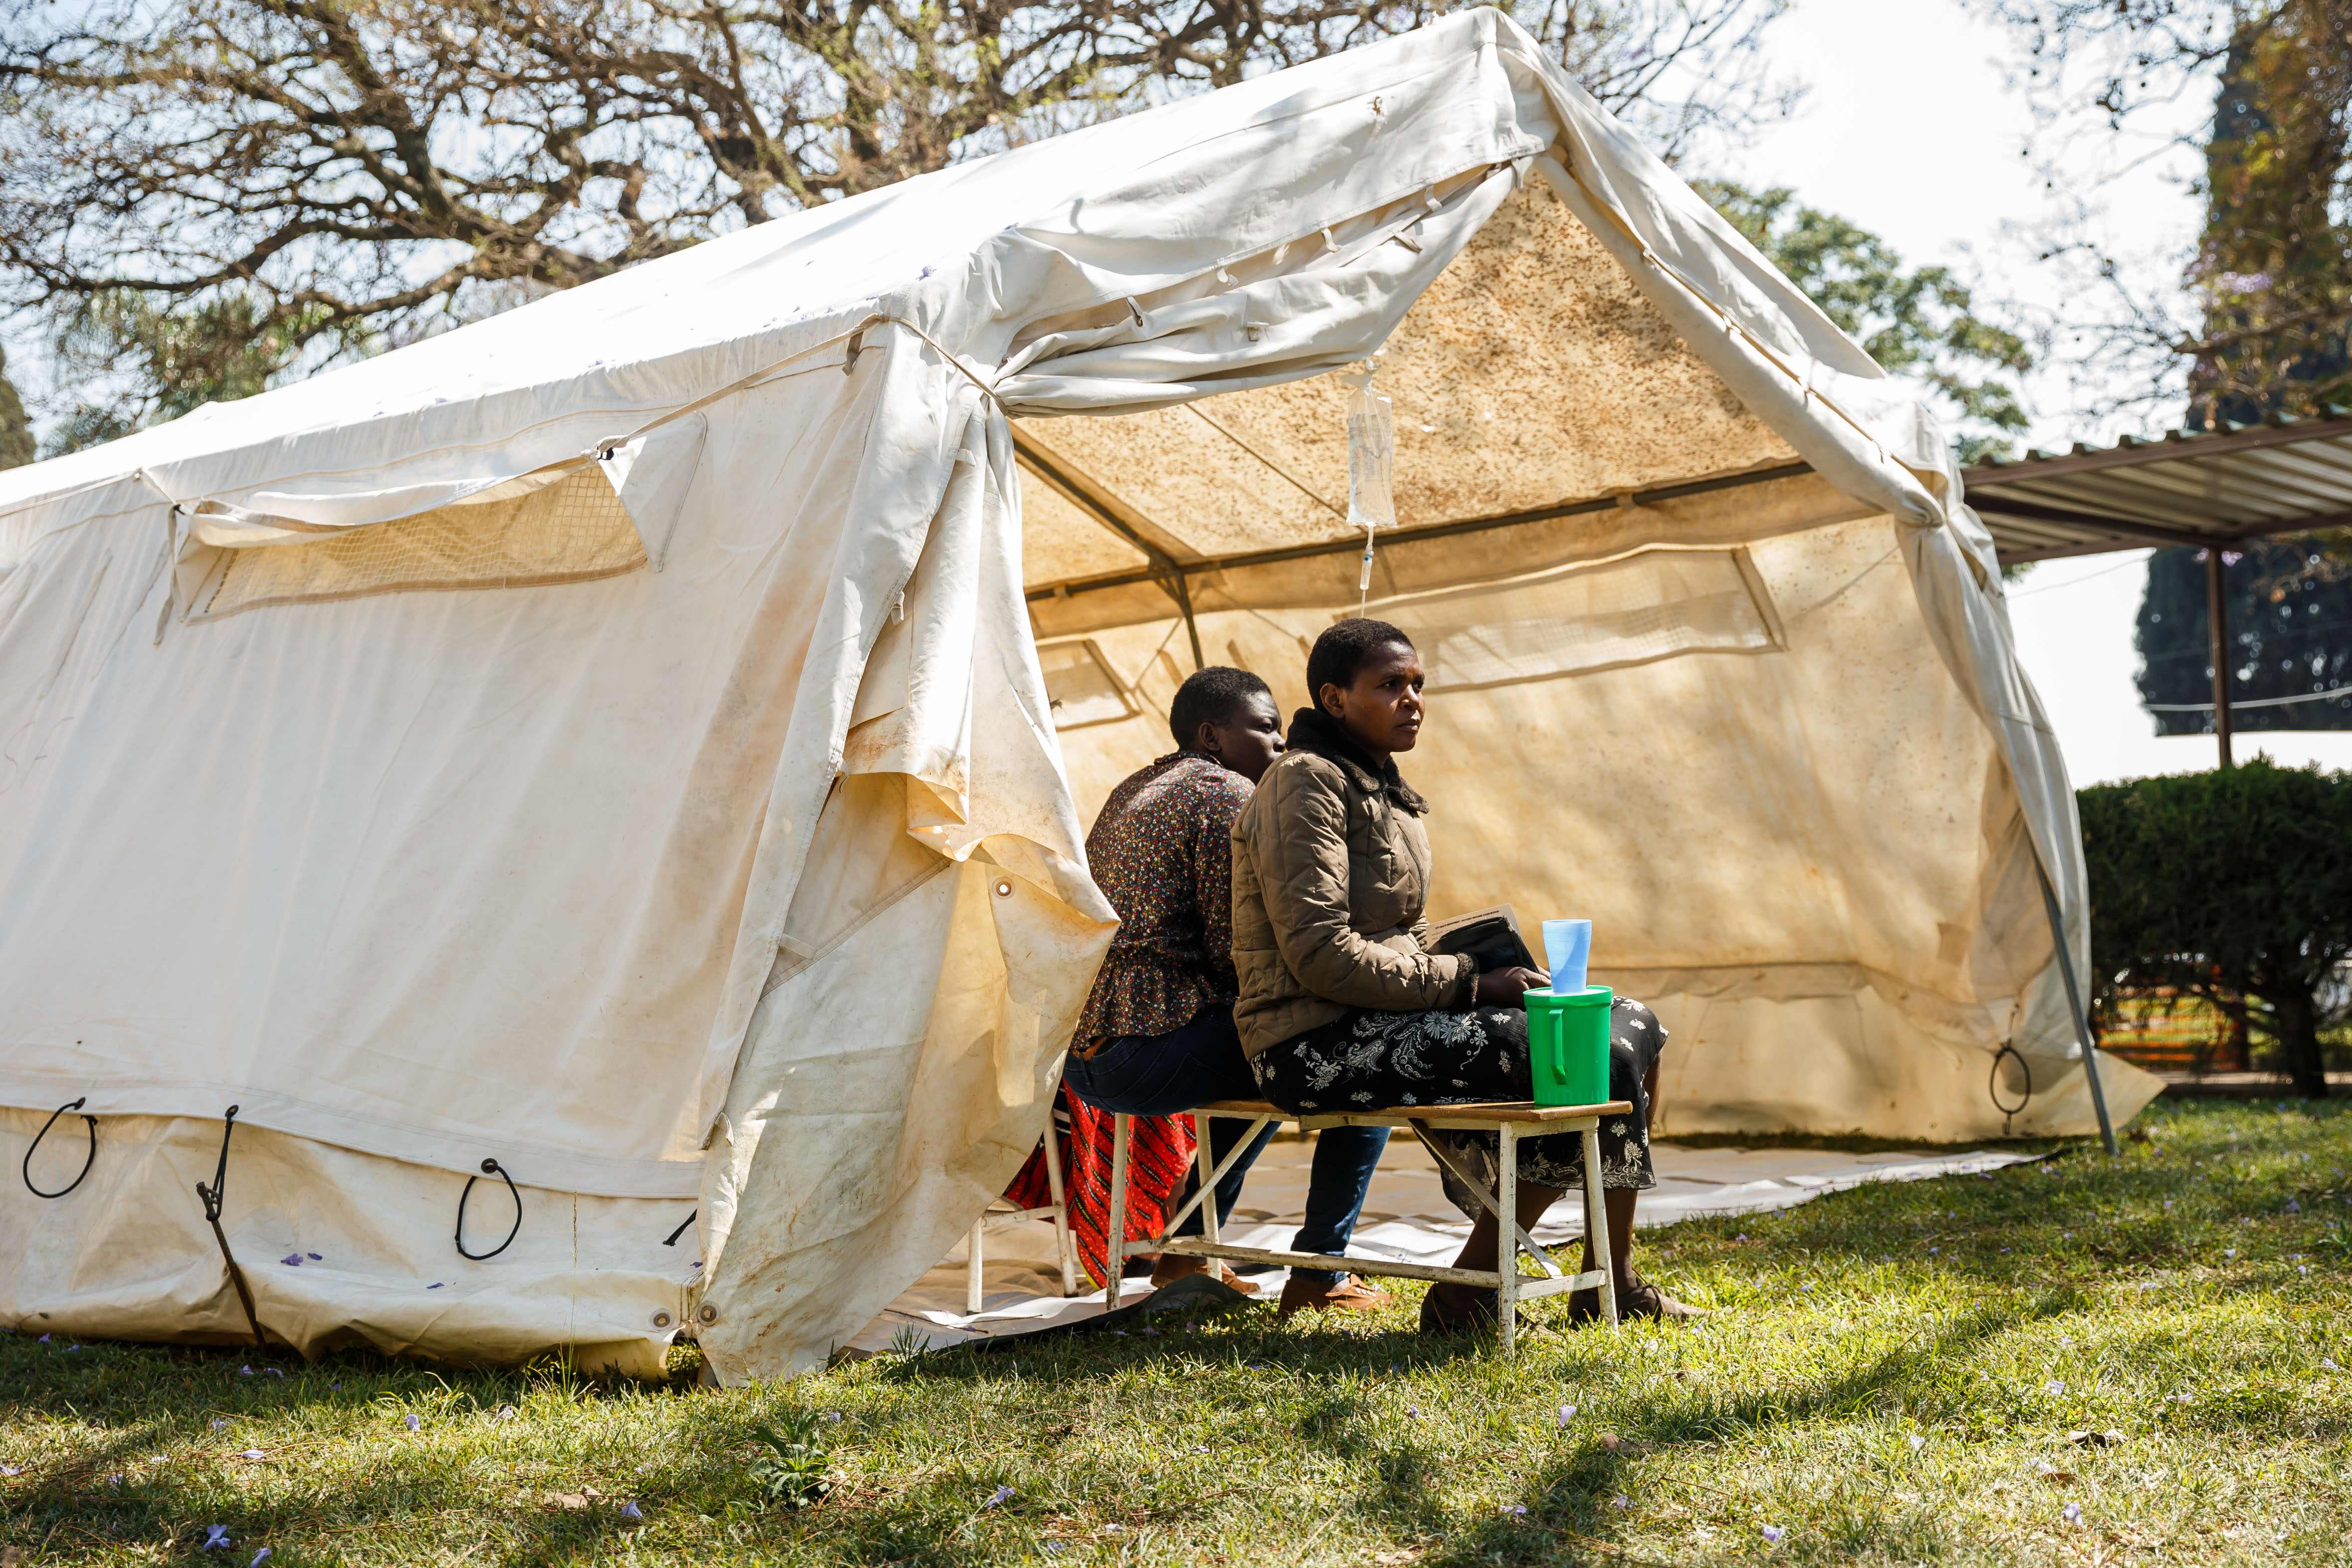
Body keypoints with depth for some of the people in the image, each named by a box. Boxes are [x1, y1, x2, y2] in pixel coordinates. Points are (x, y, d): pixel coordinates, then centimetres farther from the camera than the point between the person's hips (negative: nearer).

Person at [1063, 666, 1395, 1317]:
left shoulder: (1132, 792, 22)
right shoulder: (1228, 795, -8)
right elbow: (1234, 950, -16)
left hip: (1077, 1054, 10)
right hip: (1147, 1052, -10)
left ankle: (1188, 1246, 33)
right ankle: (1319, 1275, 4)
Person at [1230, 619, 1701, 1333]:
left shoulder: (1386, 790, 19)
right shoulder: (1307, 782, -11)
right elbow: (1320, 954, -20)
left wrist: (1486, 971, 4)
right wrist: (1467, 982, -17)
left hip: (1378, 1022, 10)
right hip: (1319, 1046, -10)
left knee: (1631, 1027, 2)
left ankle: (1612, 1282, 7)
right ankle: (1464, 1295, -13)